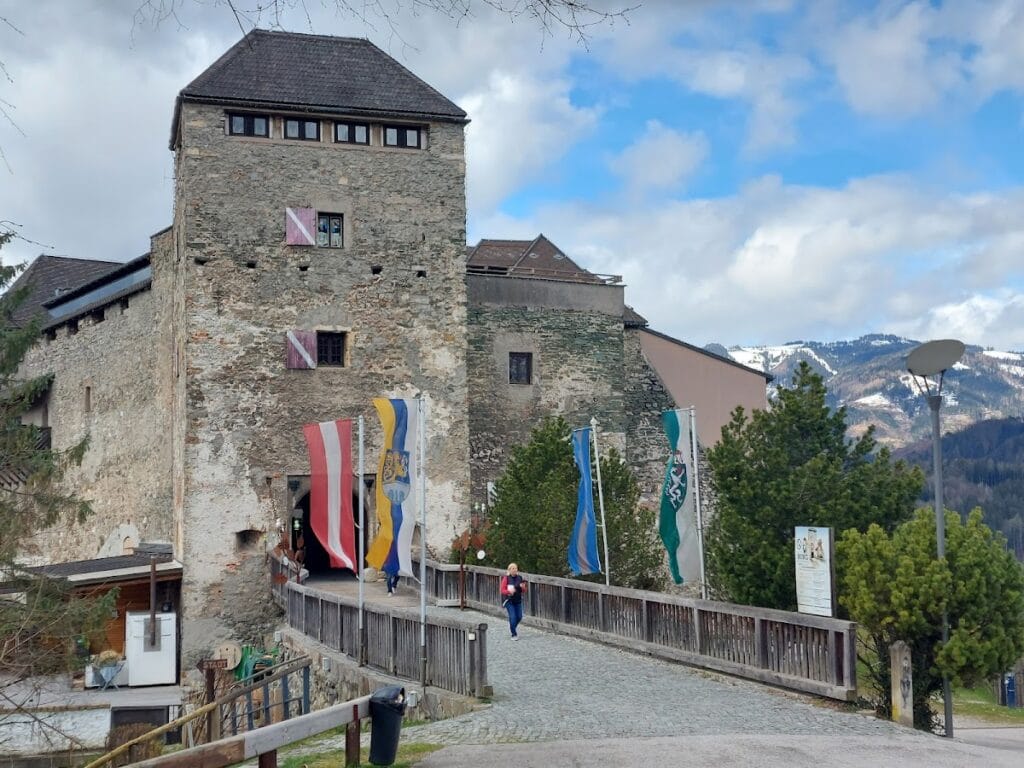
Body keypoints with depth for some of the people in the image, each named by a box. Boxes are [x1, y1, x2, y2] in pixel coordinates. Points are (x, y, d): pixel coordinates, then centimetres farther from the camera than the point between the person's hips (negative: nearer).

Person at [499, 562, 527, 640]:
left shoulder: (519, 578, 3)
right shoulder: (506, 578, -8)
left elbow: (524, 591, 8)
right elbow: (502, 590, -8)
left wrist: (523, 587, -14)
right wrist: (509, 591, -26)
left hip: (518, 601, 4)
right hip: (509, 600, -4)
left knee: (519, 617, 4)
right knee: (513, 617, -10)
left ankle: (512, 628, 34)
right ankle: (514, 635, 3)